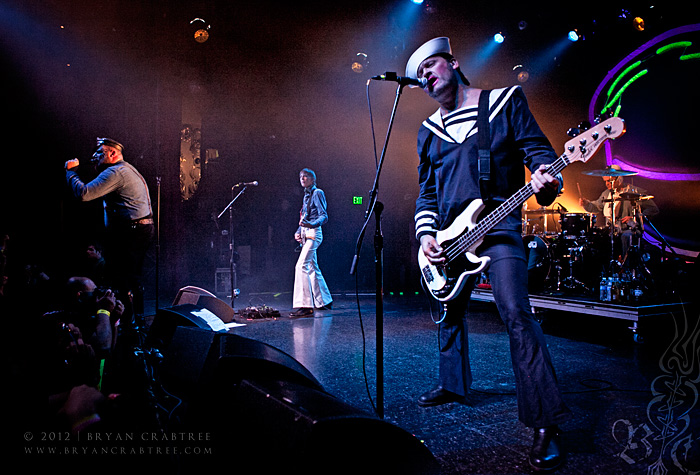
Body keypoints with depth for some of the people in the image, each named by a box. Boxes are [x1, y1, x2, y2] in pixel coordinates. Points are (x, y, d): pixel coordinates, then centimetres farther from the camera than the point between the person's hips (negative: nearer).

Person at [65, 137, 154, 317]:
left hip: (131, 232, -11)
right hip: (145, 228, 11)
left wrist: (71, 171, -4)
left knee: (120, 277, -7)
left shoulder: (115, 172, -12)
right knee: (133, 276, 16)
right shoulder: (127, 169, 22)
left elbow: (84, 193, -17)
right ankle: (137, 316, 24)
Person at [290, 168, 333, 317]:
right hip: (306, 234, 10)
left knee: (301, 266, -19)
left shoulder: (317, 193, -7)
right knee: (312, 268, 13)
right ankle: (324, 301, 25)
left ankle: (305, 306, -21)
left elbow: (324, 216, -16)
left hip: (314, 233, -10)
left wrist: (312, 225, -34)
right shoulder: (306, 195, 20)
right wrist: (298, 231, 11)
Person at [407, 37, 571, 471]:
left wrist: (546, 181, -24)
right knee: (451, 315, 16)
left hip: (498, 226, -5)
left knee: (516, 313, -20)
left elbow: (539, 151, -1)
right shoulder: (429, 131, 16)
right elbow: (427, 193, 15)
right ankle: (454, 385, 37)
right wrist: (426, 235, 1)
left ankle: (547, 423, -14)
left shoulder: (507, 102, 5)